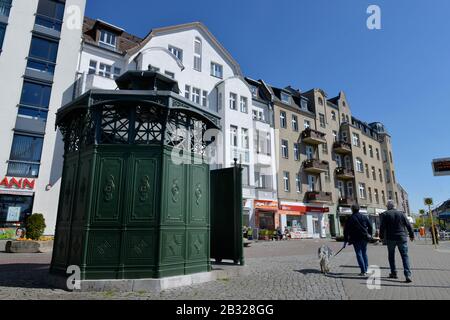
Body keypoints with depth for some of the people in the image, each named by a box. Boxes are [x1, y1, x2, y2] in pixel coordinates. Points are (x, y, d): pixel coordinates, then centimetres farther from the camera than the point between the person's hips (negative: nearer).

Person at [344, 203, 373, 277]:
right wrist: (369, 234, 23)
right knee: (364, 253, 15)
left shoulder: (350, 219, -5)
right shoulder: (364, 217, 7)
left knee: (359, 254, 0)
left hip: (356, 239, -5)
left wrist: (345, 241, 1)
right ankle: (365, 270, 19)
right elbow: (370, 226, 11)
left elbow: (346, 230, -5)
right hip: (364, 238, 5)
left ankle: (363, 271, -3)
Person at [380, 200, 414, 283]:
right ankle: (408, 275, -8)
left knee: (391, 255, 14)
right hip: (402, 238, 2)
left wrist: (381, 236, 6)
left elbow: (382, 227, -6)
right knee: (405, 256, 2)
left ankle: (393, 273, 18)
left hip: (390, 238, -1)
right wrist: (411, 235, 17)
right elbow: (408, 225, 7)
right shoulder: (401, 213, 4)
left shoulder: (385, 214, -3)